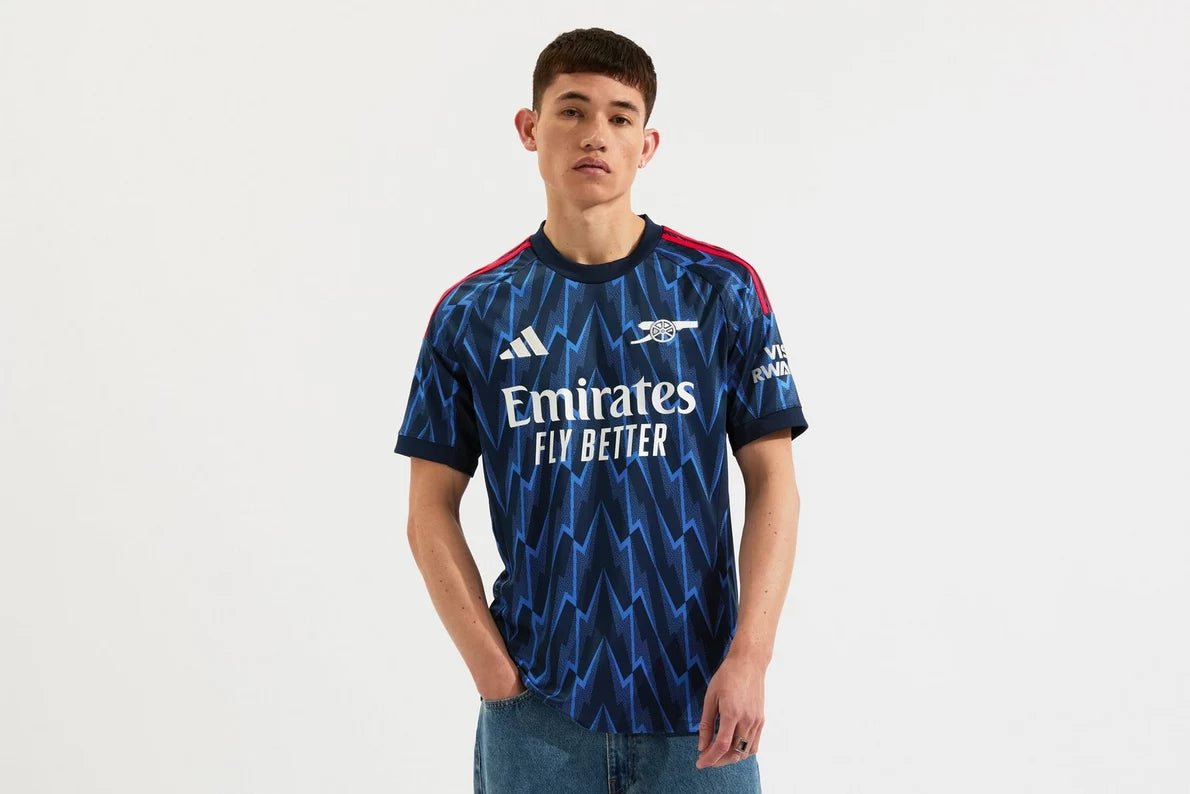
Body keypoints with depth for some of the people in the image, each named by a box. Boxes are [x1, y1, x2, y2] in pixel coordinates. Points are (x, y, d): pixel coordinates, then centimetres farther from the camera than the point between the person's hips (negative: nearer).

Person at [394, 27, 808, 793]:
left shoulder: (722, 291, -1)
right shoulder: (471, 314, 1)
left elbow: (772, 482, -2)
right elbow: (432, 510, 3)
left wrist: (749, 659, -11)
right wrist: (495, 673, -6)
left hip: (695, 707, 0)